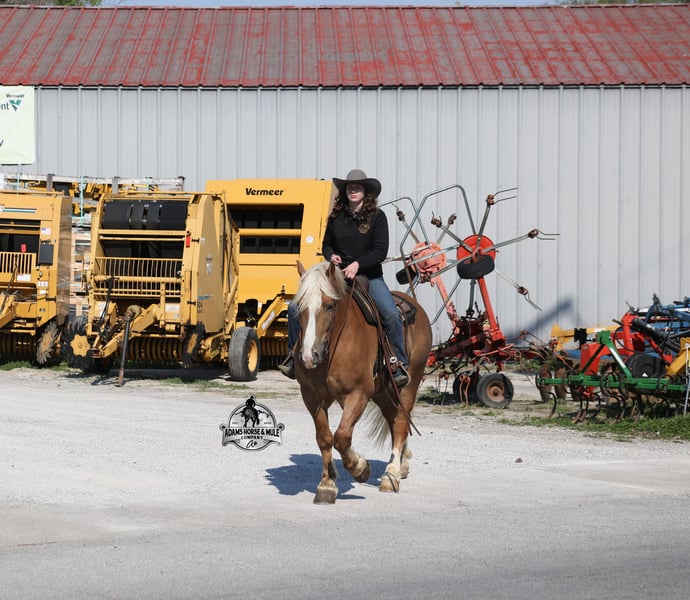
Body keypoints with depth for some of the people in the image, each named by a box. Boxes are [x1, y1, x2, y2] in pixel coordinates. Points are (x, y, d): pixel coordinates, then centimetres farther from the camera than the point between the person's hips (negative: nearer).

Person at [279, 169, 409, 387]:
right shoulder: (336, 217, 7)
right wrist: (331, 255, -5)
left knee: (391, 315, -28)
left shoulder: (377, 216, -3)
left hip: (369, 276, -3)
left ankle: (401, 364, -14)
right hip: (338, 275, 3)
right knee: (295, 308, -9)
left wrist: (357, 264, -22)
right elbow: (326, 244, 18)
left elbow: (381, 251, -10)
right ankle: (293, 356, 8)